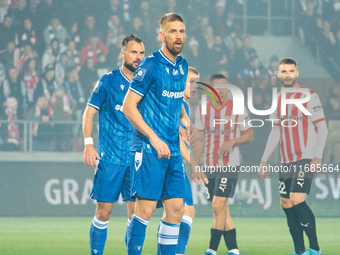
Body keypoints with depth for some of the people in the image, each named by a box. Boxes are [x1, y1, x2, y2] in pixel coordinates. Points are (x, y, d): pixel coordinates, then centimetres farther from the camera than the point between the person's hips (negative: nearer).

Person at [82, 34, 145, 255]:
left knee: (137, 213, -2)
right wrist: (89, 144, -8)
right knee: (104, 211, -3)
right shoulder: (108, 81, 0)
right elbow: (89, 112, 2)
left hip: (137, 159, 3)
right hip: (109, 158, -3)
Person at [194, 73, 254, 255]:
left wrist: (232, 141, -16)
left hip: (230, 165, -4)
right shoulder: (202, 110, 7)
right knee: (222, 210, 6)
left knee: (218, 206, -15)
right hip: (209, 166, 4)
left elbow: (249, 136, 2)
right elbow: (200, 140, 12)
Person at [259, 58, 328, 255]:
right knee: (286, 205, 3)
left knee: (297, 200, -19)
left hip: (306, 159, -7)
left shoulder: (309, 96, -5)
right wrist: (264, 159, 17)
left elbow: (322, 128, -7)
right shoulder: (278, 100, 14)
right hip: (286, 161, 7)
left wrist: (318, 156, -17)